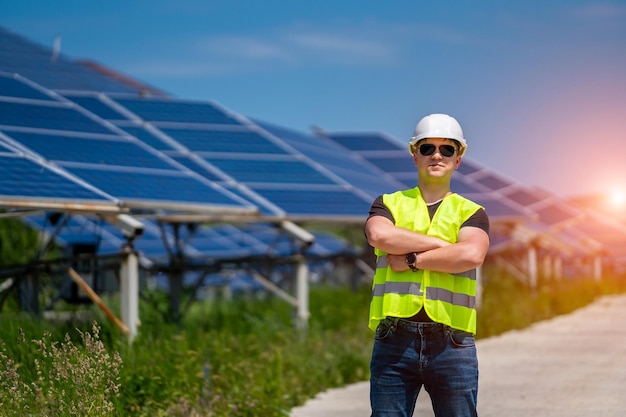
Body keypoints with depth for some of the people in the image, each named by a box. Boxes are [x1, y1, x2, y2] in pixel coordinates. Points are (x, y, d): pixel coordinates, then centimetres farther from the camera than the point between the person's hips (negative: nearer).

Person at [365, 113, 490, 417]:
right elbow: (379, 235, -10)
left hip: (452, 344, 0)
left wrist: (412, 260, -8)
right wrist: (440, 243, -6)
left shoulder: (471, 213, 11)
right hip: (394, 340, 1)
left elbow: (472, 255, -11)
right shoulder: (389, 204, 14)